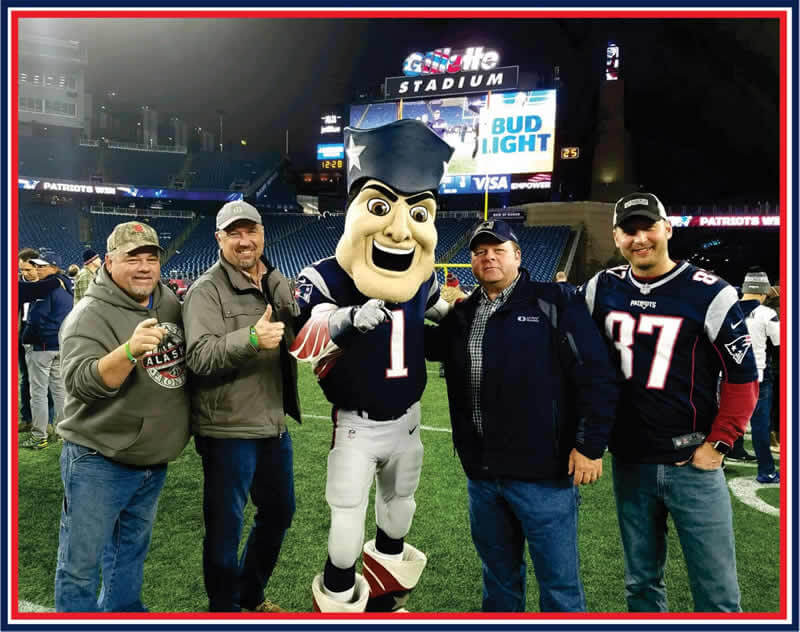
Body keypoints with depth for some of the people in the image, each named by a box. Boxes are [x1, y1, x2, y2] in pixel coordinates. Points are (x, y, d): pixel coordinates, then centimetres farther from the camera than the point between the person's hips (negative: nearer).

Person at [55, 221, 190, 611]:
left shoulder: (170, 304, 3)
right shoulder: (91, 315, -15)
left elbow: (194, 355, 18)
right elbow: (81, 382, -28)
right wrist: (130, 349, -43)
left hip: (154, 460, 7)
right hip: (98, 463, -6)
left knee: (131, 551, 24)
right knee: (81, 565, 6)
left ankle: (122, 609, 43)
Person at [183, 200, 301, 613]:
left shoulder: (278, 284, 9)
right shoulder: (207, 291, -13)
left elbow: (295, 338, 22)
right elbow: (199, 357, -25)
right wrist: (251, 338, -39)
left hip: (274, 424, 8)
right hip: (228, 429, -7)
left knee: (279, 512, 21)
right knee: (225, 526, 7)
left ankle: (251, 596, 43)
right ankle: (224, 608, 31)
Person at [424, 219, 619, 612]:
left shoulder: (555, 302, -7)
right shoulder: (463, 314, 10)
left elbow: (596, 374, -10)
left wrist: (590, 445, -12)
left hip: (543, 474, -5)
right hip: (481, 474, 5)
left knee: (559, 582, 9)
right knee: (498, 576, 22)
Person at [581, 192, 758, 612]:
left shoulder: (708, 294, -8)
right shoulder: (601, 289, 2)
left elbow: (742, 377, -4)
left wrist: (718, 444, -7)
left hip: (693, 464, -3)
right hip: (628, 463, 3)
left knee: (717, 593, 6)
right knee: (641, 585, 17)